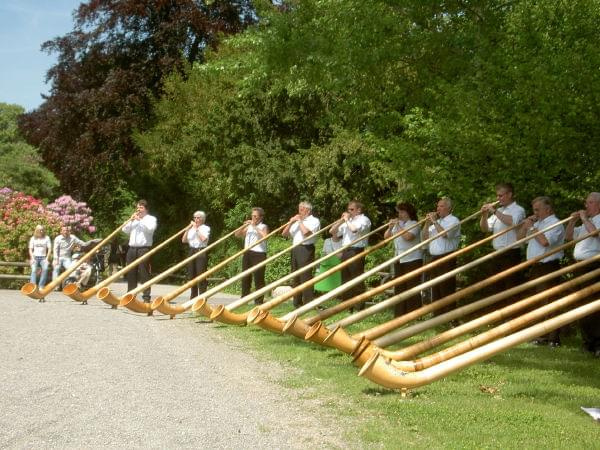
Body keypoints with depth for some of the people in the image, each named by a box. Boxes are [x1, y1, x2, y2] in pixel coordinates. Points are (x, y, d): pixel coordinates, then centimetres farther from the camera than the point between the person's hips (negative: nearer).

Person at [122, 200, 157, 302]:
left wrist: (140, 220, -10)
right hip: (132, 248, 6)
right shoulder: (133, 219, 23)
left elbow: (150, 229, -12)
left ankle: (146, 297, -9)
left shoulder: (151, 219, 6)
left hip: (144, 248, -5)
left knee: (144, 274, -9)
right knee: (131, 274, 6)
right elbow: (124, 230, 14)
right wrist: (131, 220, 1)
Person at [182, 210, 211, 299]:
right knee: (192, 275, 9)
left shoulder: (205, 228, 1)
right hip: (192, 251, 6)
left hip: (201, 251, -6)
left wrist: (196, 228, -10)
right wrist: (188, 228, 0)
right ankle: (193, 298, 17)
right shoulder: (191, 228, 17)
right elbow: (184, 240, 9)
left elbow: (203, 239, -17)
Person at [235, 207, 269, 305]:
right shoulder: (248, 227, 18)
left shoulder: (263, 227, 2)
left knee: (259, 278, -7)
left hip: (259, 254, -6)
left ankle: (259, 300, -4)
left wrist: (255, 227, -17)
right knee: (245, 278, 7)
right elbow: (237, 234, 12)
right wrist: (244, 226, -2)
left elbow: (264, 236, -18)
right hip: (247, 253, 6)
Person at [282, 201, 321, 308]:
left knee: (305, 276, -12)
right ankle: (297, 302, 15)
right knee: (296, 277, 9)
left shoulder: (314, 221, -1)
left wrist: (300, 221, -6)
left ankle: (308, 303, -11)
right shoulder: (296, 221, 22)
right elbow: (284, 233, 17)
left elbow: (306, 232, -18)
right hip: (295, 249, 8)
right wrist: (291, 222, 4)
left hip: (306, 249, -8)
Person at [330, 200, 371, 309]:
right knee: (345, 281, 11)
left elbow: (354, 229, -23)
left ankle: (360, 307, -6)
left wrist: (347, 220, -7)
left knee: (357, 281, -8)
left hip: (356, 252, -8)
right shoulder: (347, 221, 22)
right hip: (345, 252, 8)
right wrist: (341, 220, 8)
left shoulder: (364, 220, -3)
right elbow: (332, 232, 19)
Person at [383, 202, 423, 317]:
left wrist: (398, 226, -15)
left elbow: (408, 237, -23)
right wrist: (390, 227, -5)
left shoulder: (414, 224, -6)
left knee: (412, 287, -6)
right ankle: (400, 314, 15)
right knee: (399, 288, 9)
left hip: (412, 259, -7)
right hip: (399, 260, 8)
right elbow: (386, 236, 12)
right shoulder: (397, 224, 15)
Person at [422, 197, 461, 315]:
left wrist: (434, 222, -12)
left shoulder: (453, 220, -3)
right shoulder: (436, 222, 20)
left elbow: (445, 234, -20)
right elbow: (425, 238, 17)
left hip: (447, 259, -8)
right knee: (436, 291, 10)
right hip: (434, 259, 8)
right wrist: (427, 223, 5)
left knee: (447, 291, -9)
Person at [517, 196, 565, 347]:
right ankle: (542, 336, 21)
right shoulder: (538, 223, 18)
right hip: (535, 268, 9)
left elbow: (545, 241, -26)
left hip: (548, 268, -9)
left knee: (549, 303, -10)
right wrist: (526, 224, 7)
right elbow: (519, 238, 22)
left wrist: (532, 227, -14)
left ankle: (553, 338, -9)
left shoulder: (555, 224, -9)